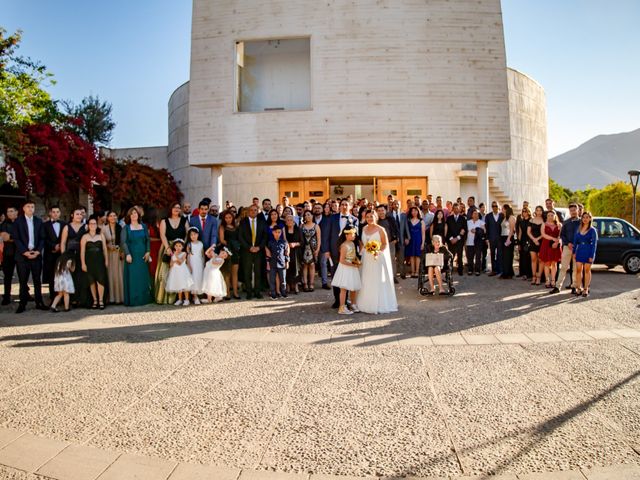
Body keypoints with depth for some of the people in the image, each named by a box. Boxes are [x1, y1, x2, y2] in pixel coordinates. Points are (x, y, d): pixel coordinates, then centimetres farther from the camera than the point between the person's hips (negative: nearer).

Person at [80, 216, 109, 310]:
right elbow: (82, 251, 0)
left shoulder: (101, 235, 8)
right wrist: (83, 263, -6)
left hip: (99, 261, 0)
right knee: (91, 281, 4)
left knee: (100, 280, -7)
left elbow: (105, 249, 8)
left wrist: (106, 260, 3)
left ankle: (101, 301, -1)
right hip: (89, 261, 0)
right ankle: (95, 300, 13)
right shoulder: (85, 237, 3)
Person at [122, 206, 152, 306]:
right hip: (132, 256, -3)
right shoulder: (126, 228, 2)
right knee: (132, 277, -3)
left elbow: (148, 240, 10)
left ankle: (144, 298, 12)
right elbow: (123, 242, -5)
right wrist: (127, 254, -16)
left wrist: (148, 252, -2)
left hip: (142, 256, 3)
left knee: (143, 277, 5)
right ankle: (132, 300, 1)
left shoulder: (144, 226, 11)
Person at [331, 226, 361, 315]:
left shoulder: (352, 243, 7)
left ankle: (353, 305, 30)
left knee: (354, 288, 15)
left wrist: (357, 261, 1)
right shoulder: (344, 246, -19)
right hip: (345, 268, -8)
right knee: (344, 288, -2)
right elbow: (342, 260, -21)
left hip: (353, 269, 9)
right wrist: (353, 265, -16)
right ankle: (342, 308, 5)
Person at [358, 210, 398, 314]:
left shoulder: (380, 229, -8)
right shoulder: (364, 229, 8)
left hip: (377, 258, -5)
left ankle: (380, 304, 10)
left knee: (378, 281, 0)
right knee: (366, 281, 9)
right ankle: (367, 304, 20)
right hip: (366, 258, 5)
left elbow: (385, 244, -8)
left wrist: (378, 251, -22)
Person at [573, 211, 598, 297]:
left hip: (588, 252, -3)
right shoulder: (578, 229, 7)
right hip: (579, 251, 3)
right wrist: (574, 252, 5)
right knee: (578, 270, 0)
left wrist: (592, 256, -12)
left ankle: (586, 289, 13)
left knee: (587, 270, 5)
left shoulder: (592, 230, -5)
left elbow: (594, 244, -7)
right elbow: (575, 241, 11)